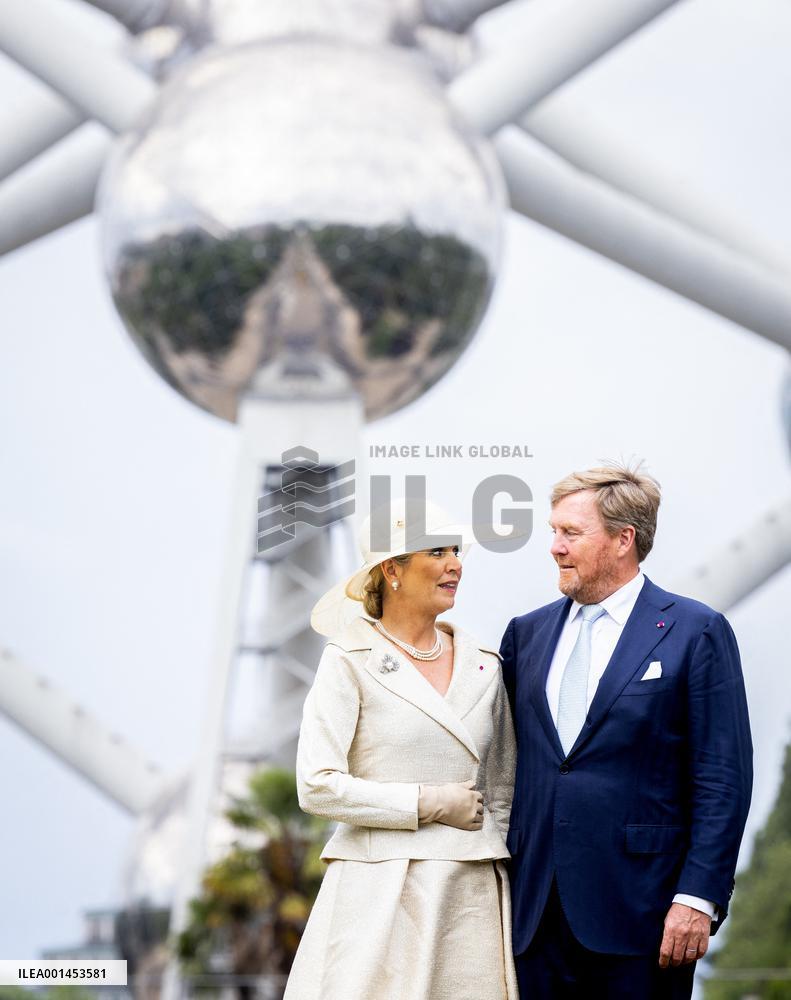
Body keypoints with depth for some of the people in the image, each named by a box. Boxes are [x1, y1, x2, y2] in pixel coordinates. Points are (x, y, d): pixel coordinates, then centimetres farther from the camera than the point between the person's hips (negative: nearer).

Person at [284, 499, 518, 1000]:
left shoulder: (483, 663, 12)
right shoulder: (350, 661, -2)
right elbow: (318, 787, -10)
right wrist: (430, 804, -10)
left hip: (474, 896, 4)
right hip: (382, 895, -4)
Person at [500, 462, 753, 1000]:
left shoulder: (696, 632, -2)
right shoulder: (526, 633, 13)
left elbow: (723, 780, -6)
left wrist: (699, 897, -13)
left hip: (638, 911, -4)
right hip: (535, 911, 5)